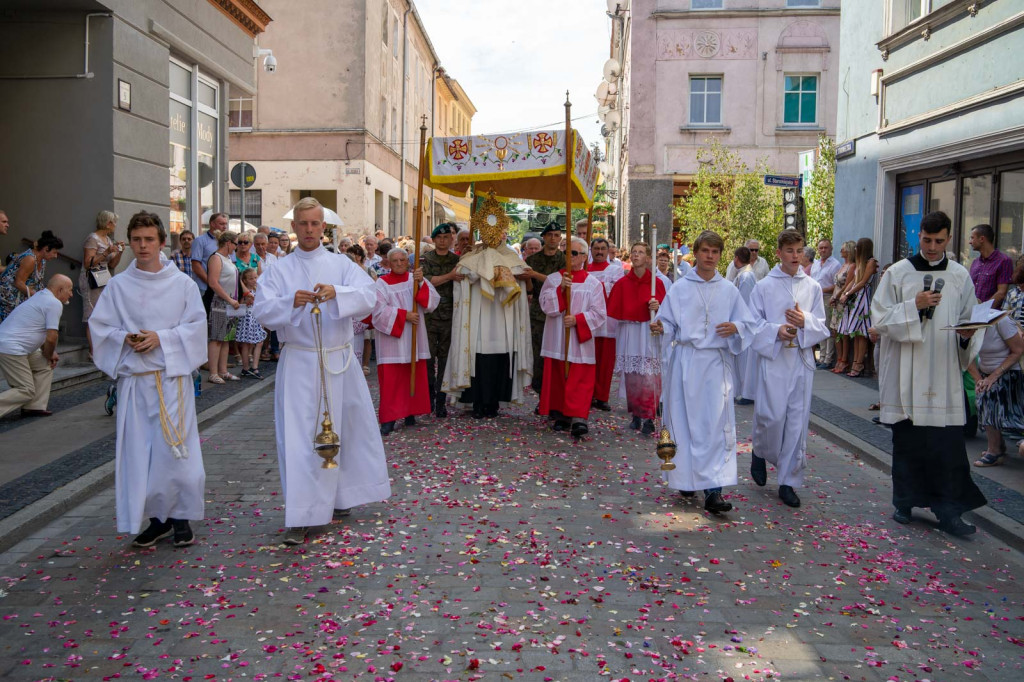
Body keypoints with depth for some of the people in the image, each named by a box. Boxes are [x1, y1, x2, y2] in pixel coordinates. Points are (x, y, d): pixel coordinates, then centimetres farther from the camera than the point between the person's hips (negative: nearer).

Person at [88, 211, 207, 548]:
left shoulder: (181, 283, 2)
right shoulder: (118, 285, 6)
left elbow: (197, 325, -1)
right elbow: (100, 326, 8)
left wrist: (161, 338, -13)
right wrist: (126, 339, -10)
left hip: (173, 375, -2)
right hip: (134, 377, 2)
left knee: (175, 447, -4)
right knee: (138, 449, 3)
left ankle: (181, 516, 11)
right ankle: (157, 517, 17)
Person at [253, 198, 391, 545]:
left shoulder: (341, 264, 6)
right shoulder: (279, 269, 4)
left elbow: (369, 295, -10)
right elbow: (262, 309, -9)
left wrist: (337, 293, -29)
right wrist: (292, 302, -28)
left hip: (339, 360, 2)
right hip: (299, 363, -2)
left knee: (344, 429, 12)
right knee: (298, 435, -6)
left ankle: (339, 497, 33)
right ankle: (300, 516, -2)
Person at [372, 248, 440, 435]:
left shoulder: (416, 279, 8)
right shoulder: (382, 283, 0)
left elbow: (433, 301, -5)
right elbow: (380, 310, -10)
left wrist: (421, 283, -20)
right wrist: (404, 315, -15)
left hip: (414, 338, 3)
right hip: (392, 338, -3)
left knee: (414, 376, 5)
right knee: (391, 379, -5)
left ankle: (410, 413, 14)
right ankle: (389, 419, -2)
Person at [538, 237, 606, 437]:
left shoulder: (593, 283, 3)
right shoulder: (553, 279, 8)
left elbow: (599, 313, -2)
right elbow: (546, 305, -5)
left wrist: (578, 319, -16)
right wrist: (561, 288, -18)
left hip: (580, 341, -2)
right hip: (557, 340, 2)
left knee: (580, 381, -8)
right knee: (558, 379, 6)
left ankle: (578, 418, -13)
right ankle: (560, 415, 17)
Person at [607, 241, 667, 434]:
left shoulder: (657, 283, 1)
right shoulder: (622, 283, 6)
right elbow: (614, 311, 10)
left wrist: (657, 307, -16)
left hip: (649, 333, -2)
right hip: (628, 333, 2)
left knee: (649, 377, -8)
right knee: (631, 376, 2)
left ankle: (648, 418, -2)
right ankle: (636, 414, 16)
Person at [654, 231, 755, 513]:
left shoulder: (729, 291, 9)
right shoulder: (680, 288, 7)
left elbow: (749, 324, 10)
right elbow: (668, 323, 8)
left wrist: (736, 328, -11)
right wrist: (661, 328, -15)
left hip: (716, 363, 0)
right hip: (685, 362, 0)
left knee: (716, 425, -8)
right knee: (684, 422, 3)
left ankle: (713, 491, -9)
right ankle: (686, 477, 21)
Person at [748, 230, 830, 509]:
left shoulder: (813, 287, 9)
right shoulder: (764, 286, 3)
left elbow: (822, 327, 9)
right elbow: (754, 323, 1)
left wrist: (805, 322, -12)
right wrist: (776, 331, -16)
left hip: (802, 359, 2)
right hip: (774, 357, -2)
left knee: (798, 420, 2)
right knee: (772, 415, -7)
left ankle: (788, 481, 11)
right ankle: (759, 453, 26)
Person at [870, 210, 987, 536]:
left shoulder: (960, 276, 7)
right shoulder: (898, 273, 0)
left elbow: (969, 322, 13)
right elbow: (879, 318, -4)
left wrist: (967, 335, -9)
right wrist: (913, 307, -17)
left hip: (944, 375, 1)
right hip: (906, 375, -1)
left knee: (948, 443, -1)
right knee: (907, 441, 8)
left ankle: (948, 509, 7)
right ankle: (905, 500, 22)